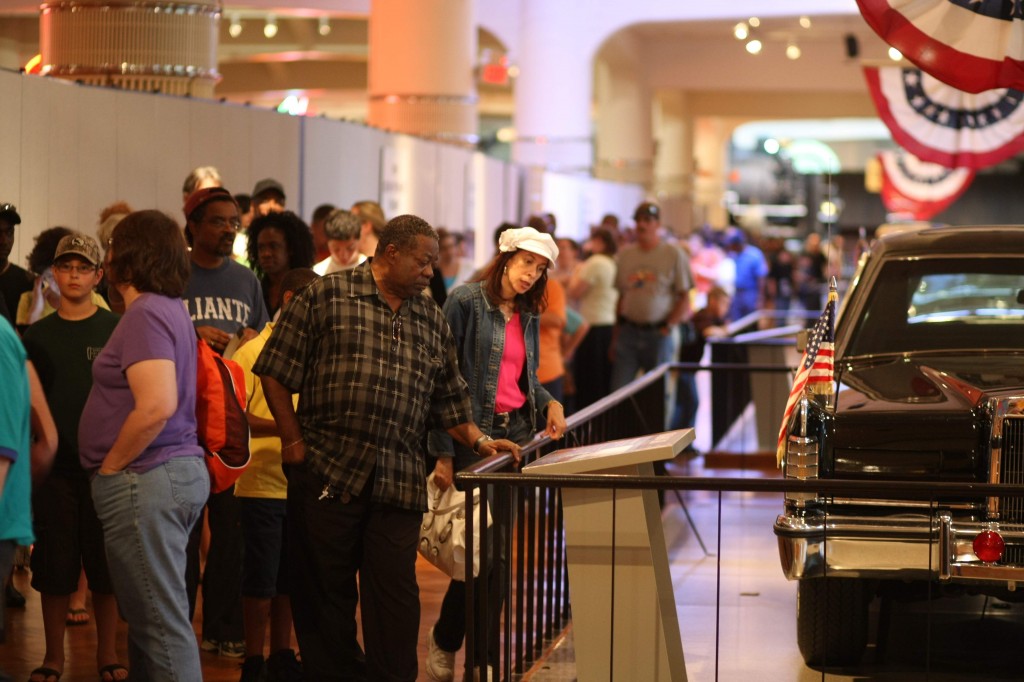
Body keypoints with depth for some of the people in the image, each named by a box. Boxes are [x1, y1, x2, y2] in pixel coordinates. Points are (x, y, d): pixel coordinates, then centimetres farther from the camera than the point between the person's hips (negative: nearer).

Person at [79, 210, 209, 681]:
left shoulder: (146, 314, -14)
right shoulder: (170, 309, 16)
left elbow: (157, 405, -26)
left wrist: (110, 466, -14)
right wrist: (116, 469, 17)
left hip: (144, 480, -10)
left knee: (161, 620, -6)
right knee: (153, 612, 16)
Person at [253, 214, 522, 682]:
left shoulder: (433, 322, 16)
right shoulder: (327, 296, 1)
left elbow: (448, 399, 21)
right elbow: (275, 372, 0)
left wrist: (478, 441, 6)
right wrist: (294, 441, -4)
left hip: (400, 483, 3)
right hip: (326, 473, -3)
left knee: (396, 594, 1)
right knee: (324, 591, 6)